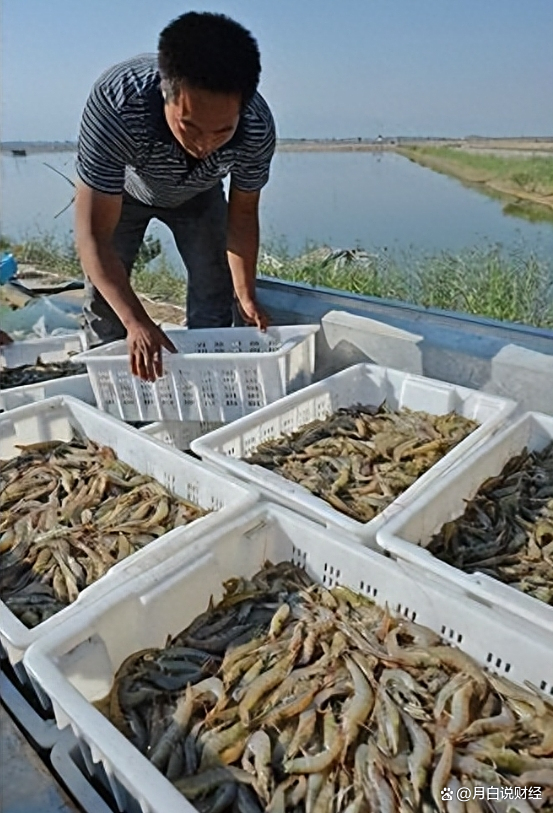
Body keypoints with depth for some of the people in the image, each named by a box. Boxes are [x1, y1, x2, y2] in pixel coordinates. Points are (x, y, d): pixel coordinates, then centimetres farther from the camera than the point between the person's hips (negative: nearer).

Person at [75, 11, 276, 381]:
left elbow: (243, 212, -17)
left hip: (198, 193, 2)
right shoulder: (115, 104, -43)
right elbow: (93, 234, -41)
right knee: (105, 294, -8)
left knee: (215, 291, -6)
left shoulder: (258, 128, -34)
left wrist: (246, 296, -24)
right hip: (121, 189, -1)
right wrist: (137, 323, -51)